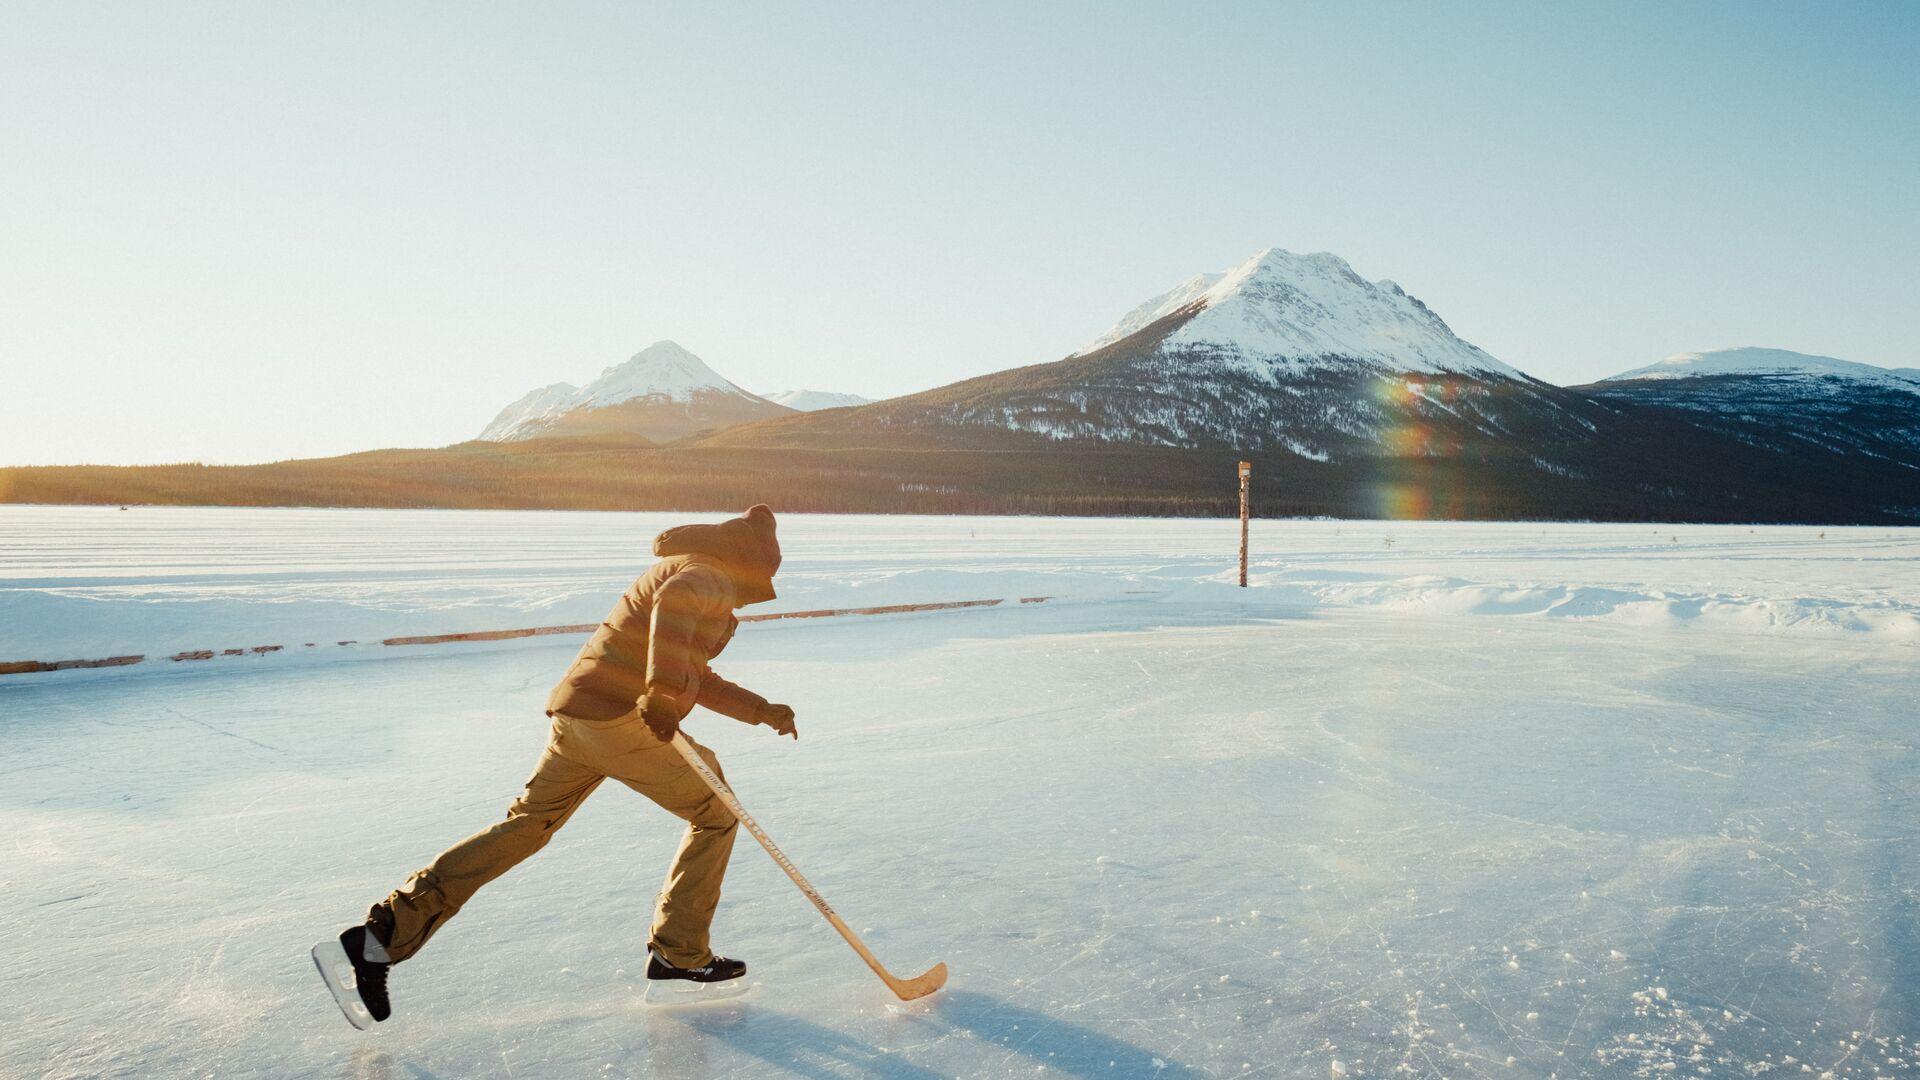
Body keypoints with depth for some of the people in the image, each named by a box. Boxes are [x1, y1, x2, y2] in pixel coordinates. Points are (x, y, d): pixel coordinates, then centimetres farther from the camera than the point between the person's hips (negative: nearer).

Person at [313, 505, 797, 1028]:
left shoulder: (708, 591, 26)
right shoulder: (707, 576, -6)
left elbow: (699, 683, 31)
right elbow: (674, 600, -31)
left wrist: (763, 711, 27)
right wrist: (664, 691, -37)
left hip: (578, 715, 10)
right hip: (622, 722, -9)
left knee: (524, 827, 12)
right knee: (715, 814, 6)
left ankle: (379, 937, 10)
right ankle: (678, 952, 13)